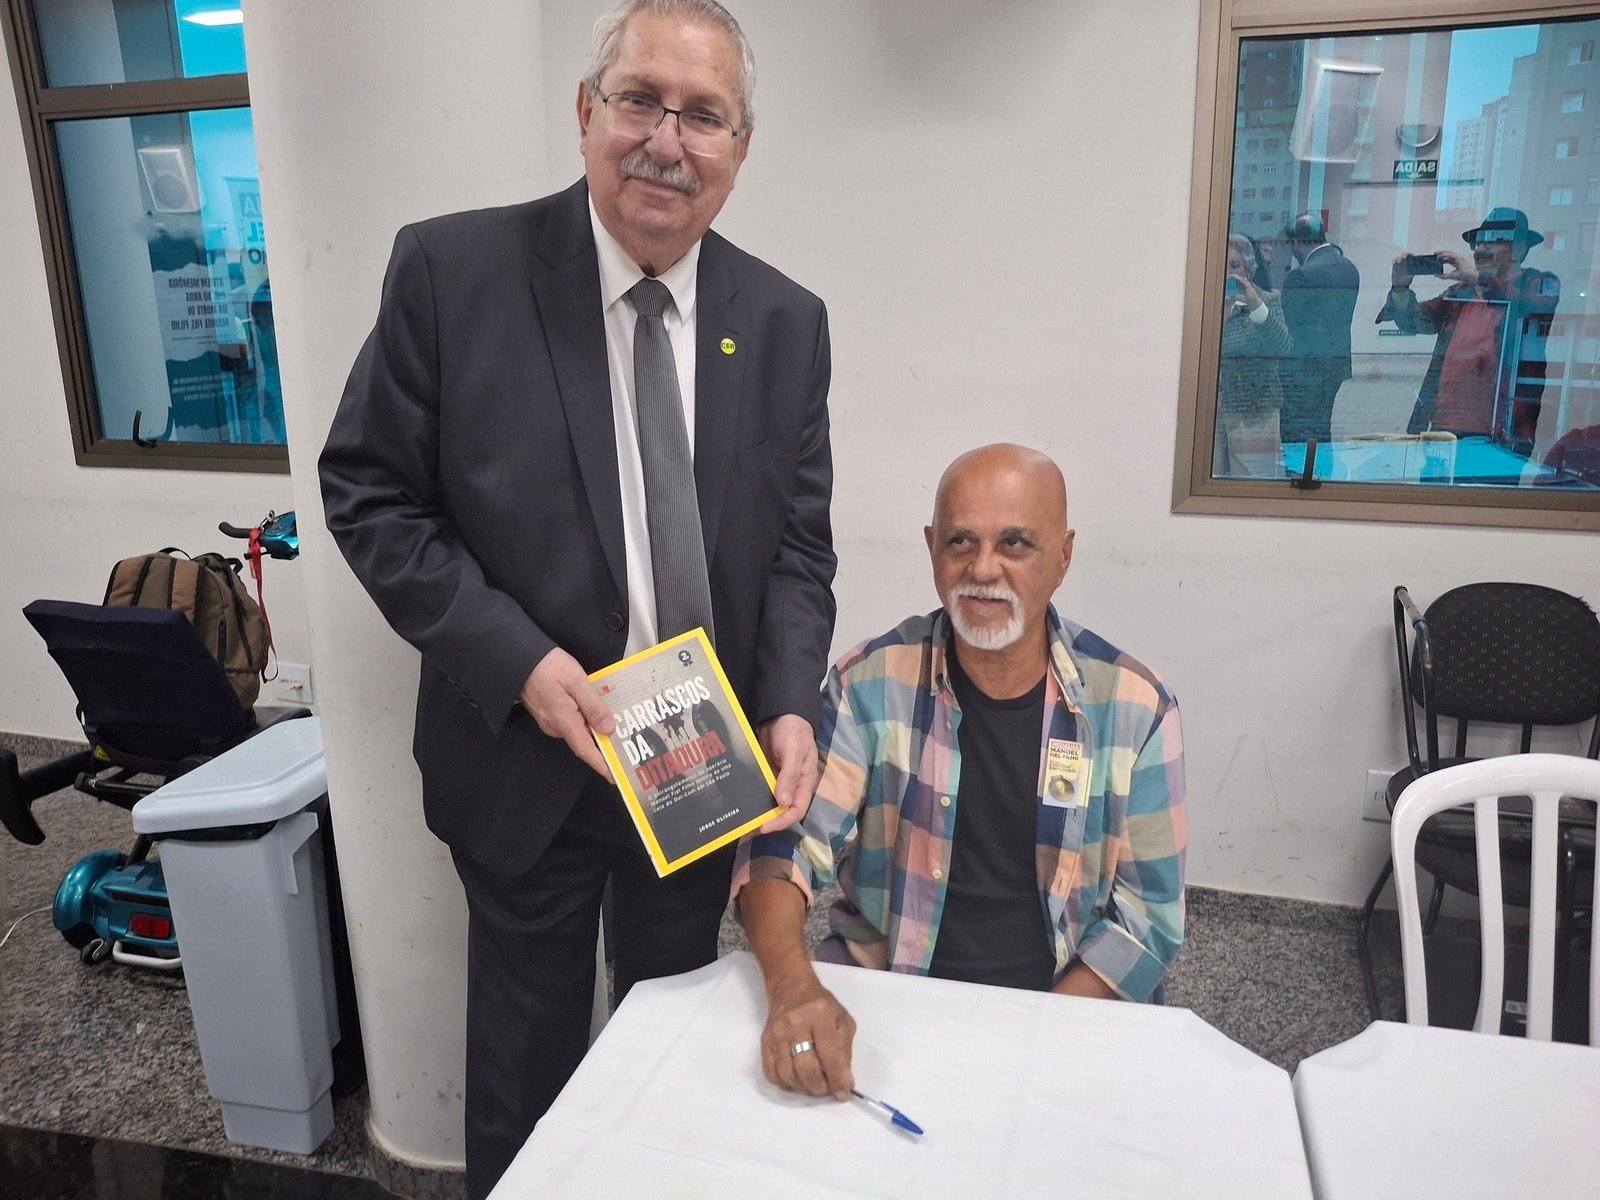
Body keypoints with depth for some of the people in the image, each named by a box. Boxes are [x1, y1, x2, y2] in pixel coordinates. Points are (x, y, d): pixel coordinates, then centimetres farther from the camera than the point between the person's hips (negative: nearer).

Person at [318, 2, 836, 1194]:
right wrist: (517, 660, -20)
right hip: (530, 760, -2)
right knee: (526, 1063, 21)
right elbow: (369, 492, -10)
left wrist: (792, 706, -14)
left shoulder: (786, 322, -3)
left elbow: (797, 544, 1)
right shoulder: (453, 268, -12)